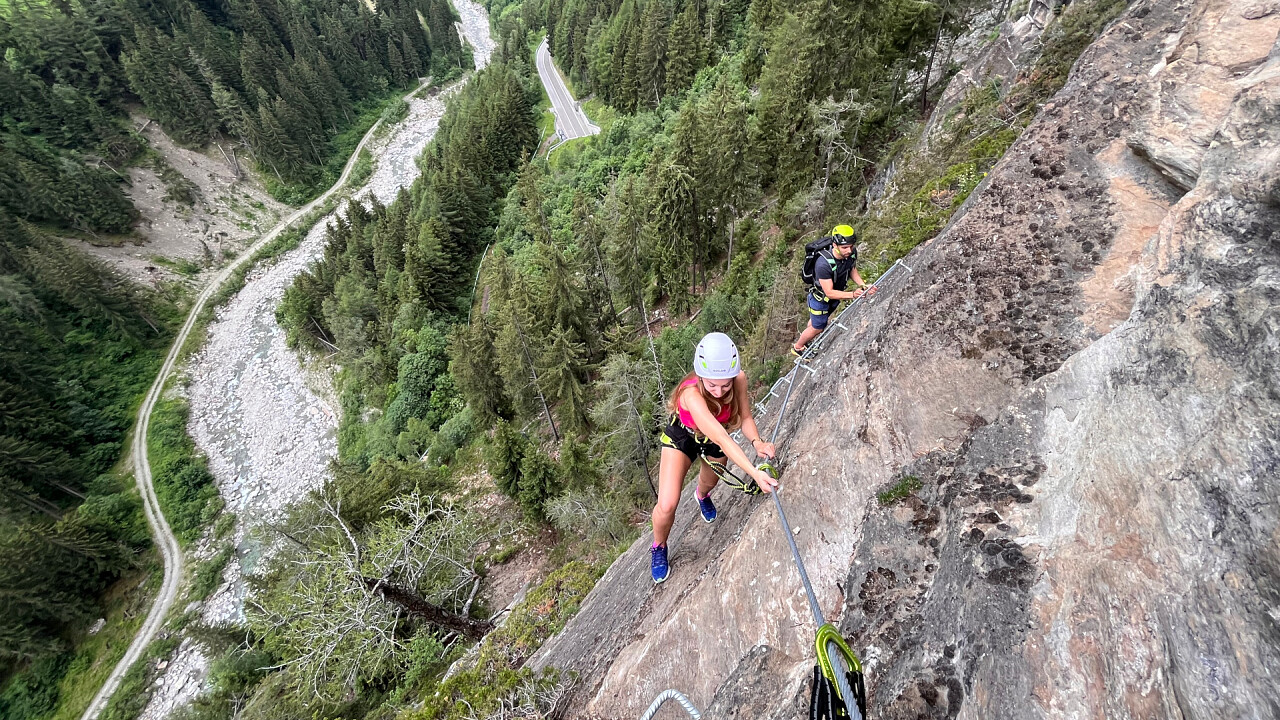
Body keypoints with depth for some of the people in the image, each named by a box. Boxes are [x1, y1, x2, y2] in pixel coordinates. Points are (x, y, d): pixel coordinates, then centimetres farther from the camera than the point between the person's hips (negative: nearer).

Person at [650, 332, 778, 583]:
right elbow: (722, 439, -51)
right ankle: (659, 547, 20)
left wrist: (757, 442, -40)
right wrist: (754, 473, -59)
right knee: (667, 506, -14)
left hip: (714, 438, 4)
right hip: (682, 437, -4)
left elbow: (745, 417, -21)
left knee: (710, 482, 30)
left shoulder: (739, 379, -31)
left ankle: (701, 495, 70)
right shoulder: (692, 394, -45)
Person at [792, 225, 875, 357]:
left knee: (819, 319, 29)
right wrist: (852, 295, -45)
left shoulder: (851, 252, -22)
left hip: (836, 293, 7)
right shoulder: (823, 264, -42)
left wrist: (863, 286, -16)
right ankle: (797, 347, 41)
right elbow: (829, 293, -35)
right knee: (817, 328, 13)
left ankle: (804, 338, 57)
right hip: (820, 297, -6)